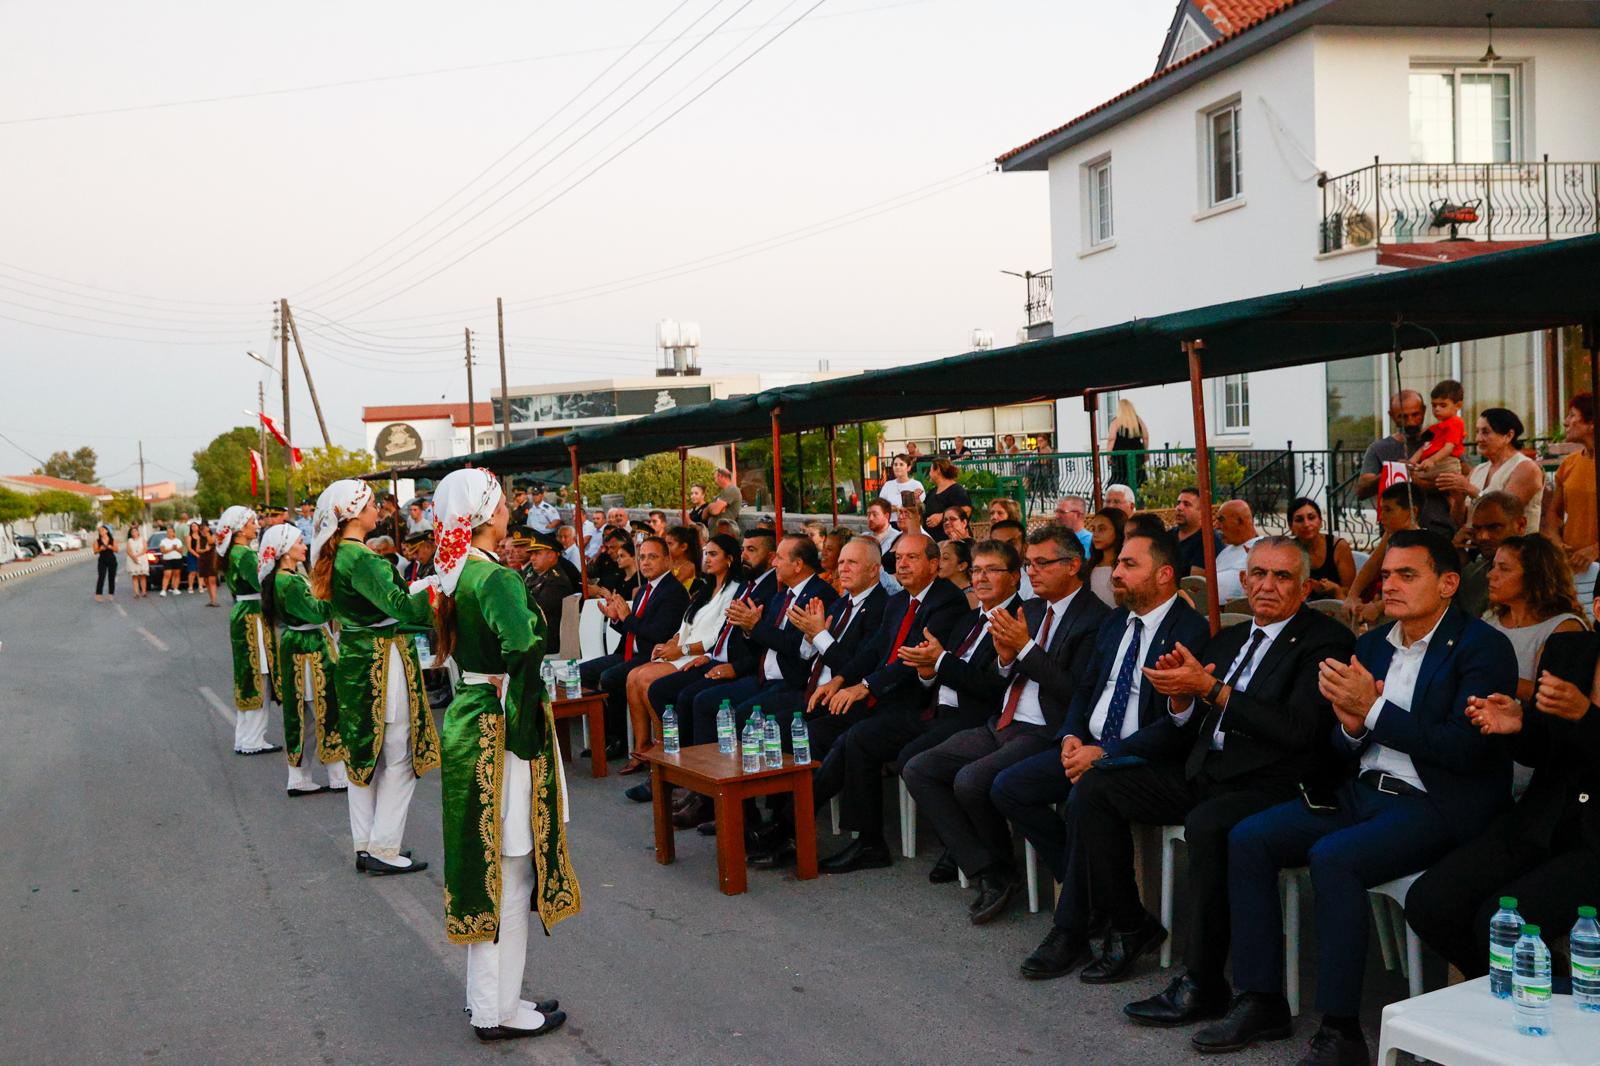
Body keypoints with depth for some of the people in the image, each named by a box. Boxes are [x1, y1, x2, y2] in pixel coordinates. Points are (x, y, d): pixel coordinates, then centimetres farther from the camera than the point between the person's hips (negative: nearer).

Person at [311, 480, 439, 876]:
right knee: (398, 756, 0)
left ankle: (365, 845, 24)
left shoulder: (334, 556, 9)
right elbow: (398, 605, -31)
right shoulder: (361, 558, -20)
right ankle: (384, 849, 5)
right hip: (382, 665, -10)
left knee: (363, 753, 16)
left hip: (354, 661, 10)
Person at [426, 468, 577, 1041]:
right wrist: (523, 723, -22)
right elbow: (524, 647, -34)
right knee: (508, 870, 2)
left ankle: (489, 997, 28)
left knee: (485, 865, 17)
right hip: (499, 731, -9)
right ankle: (500, 1010, 12)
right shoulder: (496, 578, -20)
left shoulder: (454, 575, 8)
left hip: (466, 719, 9)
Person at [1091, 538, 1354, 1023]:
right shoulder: (1229, 639, 18)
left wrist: (1210, 687, -19)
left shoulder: (1326, 641, -4)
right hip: (1202, 773, 8)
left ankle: (1201, 983, -21)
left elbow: (1299, 729, -18)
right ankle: (1130, 926, 8)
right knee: (1095, 788, -3)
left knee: (1205, 825, -37)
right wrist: (1181, 696, -5)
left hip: (1267, 784, -8)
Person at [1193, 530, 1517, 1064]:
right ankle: (1261, 1001, -2)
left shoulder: (1482, 648, -8)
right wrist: (1351, 723, -11)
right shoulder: (1371, 645, 13)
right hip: (1361, 793, 7)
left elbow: (1463, 749, -19)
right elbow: (1342, 752, 13)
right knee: (1248, 839, -9)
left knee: (1332, 857, -31)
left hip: (1434, 805, -7)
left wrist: (1373, 708, -20)